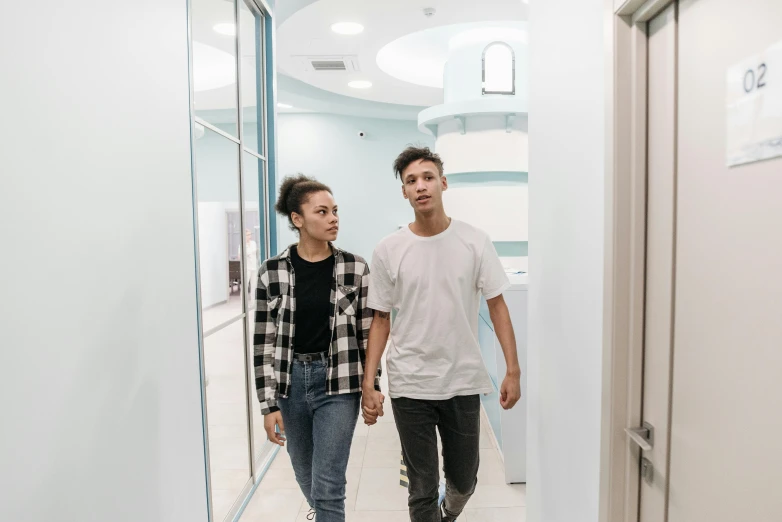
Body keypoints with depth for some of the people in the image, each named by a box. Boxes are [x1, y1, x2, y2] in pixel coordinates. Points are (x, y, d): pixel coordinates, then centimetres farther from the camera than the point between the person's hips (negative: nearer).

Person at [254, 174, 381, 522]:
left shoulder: (356, 269, -6)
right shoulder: (272, 272, -5)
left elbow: (367, 333, 0)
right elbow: (264, 343, -3)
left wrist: (372, 386, 0)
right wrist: (268, 404, -5)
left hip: (338, 383, -2)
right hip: (290, 382, 2)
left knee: (327, 487, -1)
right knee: (306, 478, 22)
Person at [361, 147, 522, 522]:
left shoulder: (475, 242, -3)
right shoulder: (388, 251, -4)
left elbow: (497, 306, 1)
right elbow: (381, 321, 0)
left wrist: (513, 371, -4)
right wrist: (368, 385, -4)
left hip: (463, 382, 1)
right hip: (410, 385, -1)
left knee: (464, 480, 19)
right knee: (423, 489, 10)